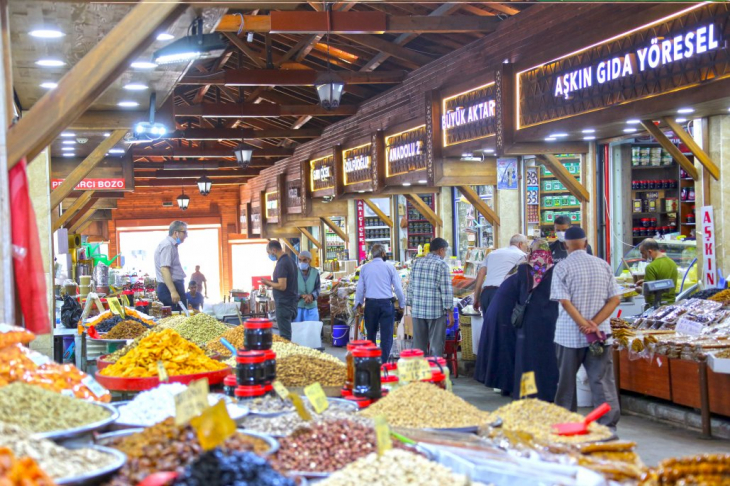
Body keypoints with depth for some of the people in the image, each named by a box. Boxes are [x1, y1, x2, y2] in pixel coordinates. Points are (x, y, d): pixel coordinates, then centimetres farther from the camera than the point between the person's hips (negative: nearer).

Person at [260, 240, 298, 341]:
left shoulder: (281, 264, -17)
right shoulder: (290, 261, 13)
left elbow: (282, 286, -22)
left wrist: (268, 283, -8)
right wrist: (272, 283, 14)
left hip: (284, 304, -10)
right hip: (291, 303, 10)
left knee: (284, 336, -6)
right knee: (287, 333, 13)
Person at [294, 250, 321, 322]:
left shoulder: (315, 273, 0)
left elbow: (317, 288, 1)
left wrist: (312, 296, -19)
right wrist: (302, 295, -22)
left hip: (311, 307, 2)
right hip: (297, 307, -2)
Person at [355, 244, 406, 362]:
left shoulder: (365, 268, 3)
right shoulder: (389, 267, -2)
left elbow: (360, 288, 8)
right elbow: (398, 287, 0)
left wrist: (359, 303, 21)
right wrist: (402, 303, 13)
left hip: (370, 304, 3)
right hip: (386, 303, -2)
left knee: (371, 334, 16)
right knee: (386, 334, 2)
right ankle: (383, 363, -2)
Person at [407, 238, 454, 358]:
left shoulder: (417, 263, 8)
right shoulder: (442, 265, -8)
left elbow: (411, 287, 10)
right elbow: (446, 291, -11)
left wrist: (411, 305, 17)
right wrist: (450, 312, -7)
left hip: (417, 311, 5)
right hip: (436, 312, -5)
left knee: (419, 345, 11)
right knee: (436, 346, 3)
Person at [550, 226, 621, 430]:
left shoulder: (562, 267, -7)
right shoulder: (603, 265, 5)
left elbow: (565, 302, -15)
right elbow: (615, 299, 0)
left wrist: (585, 326, -14)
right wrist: (594, 324, -8)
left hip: (569, 335, -2)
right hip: (600, 334, 2)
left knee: (566, 382, 12)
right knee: (603, 382, 0)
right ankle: (609, 426, -6)